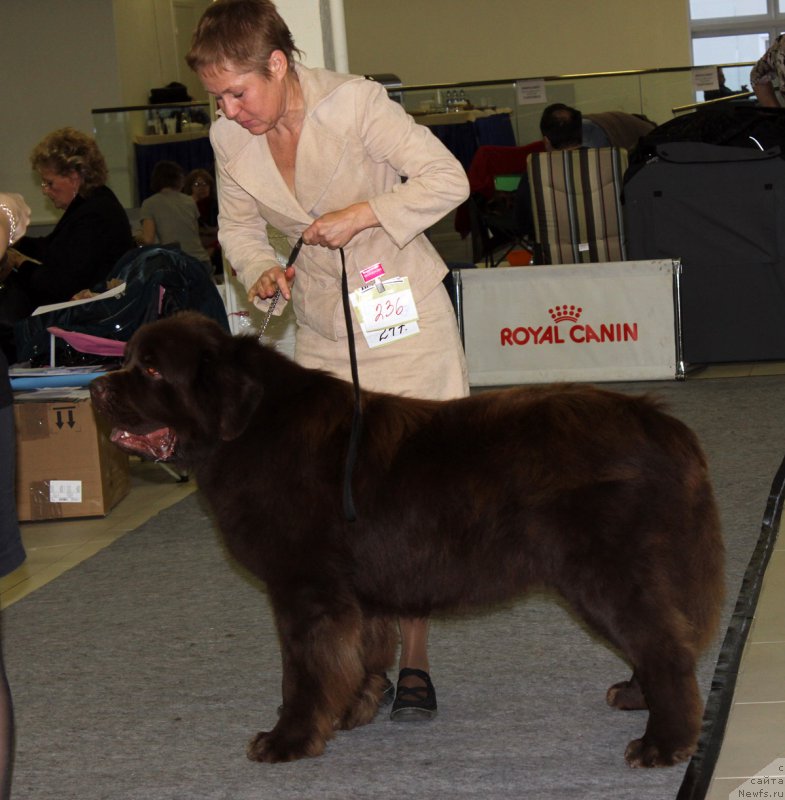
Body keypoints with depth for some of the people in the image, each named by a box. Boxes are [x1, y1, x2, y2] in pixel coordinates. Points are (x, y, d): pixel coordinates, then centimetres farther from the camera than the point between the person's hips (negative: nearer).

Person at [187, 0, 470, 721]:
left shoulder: (353, 102, -17)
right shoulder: (230, 139, -3)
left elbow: (448, 179, -14)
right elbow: (238, 227, 13)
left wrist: (364, 214, -24)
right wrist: (262, 272, -8)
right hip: (324, 331, 4)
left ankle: (415, 663, 5)